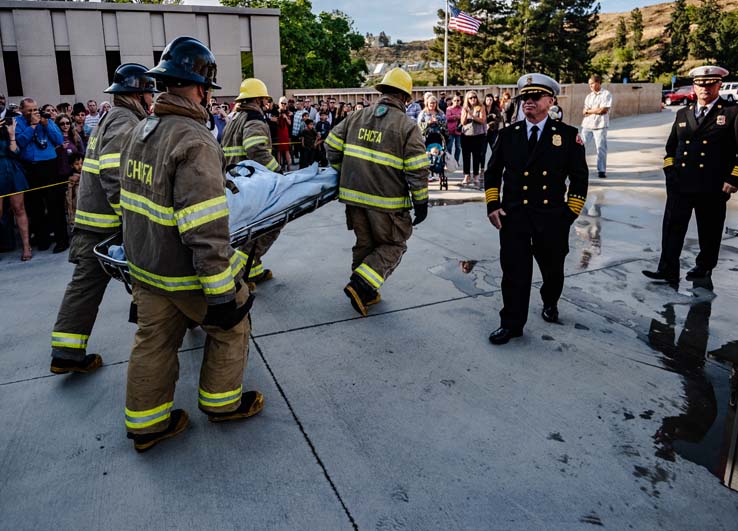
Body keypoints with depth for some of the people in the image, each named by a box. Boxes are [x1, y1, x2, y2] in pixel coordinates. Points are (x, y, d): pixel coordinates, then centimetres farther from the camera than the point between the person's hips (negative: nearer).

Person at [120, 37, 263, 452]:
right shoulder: (195, 141, -24)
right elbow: (206, 231, -29)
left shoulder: (140, 131, 6)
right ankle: (222, 402, 31)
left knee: (154, 341, 18)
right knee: (232, 325, 15)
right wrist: (222, 293, -24)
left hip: (144, 266, 8)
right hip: (186, 273, -8)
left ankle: (146, 424, 31)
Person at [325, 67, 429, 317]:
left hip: (354, 194, 5)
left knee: (365, 243, 21)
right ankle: (361, 285, -3)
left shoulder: (357, 116, 6)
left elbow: (332, 145, 10)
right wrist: (421, 202, -2)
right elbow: (417, 170, -11)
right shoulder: (407, 126, -8)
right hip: (386, 202, -5)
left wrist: (343, 172, 24)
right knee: (393, 245, 12)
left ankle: (364, 293, 28)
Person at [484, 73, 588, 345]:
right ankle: (511, 323, 12)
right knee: (514, 271, -1)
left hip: (552, 217, 0)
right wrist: (493, 205, 1)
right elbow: (493, 172, 12)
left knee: (552, 268, 17)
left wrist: (570, 214, -3)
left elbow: (579, 179, 2)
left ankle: (550, 303, 47)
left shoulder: (568, 135, -1)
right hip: (514, 216, 0)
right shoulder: (508, 134, 5)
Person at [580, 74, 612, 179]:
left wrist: (589, 110, -3)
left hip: (600, 125, -5)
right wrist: (596, 110, -10)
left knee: (601, 148, -3)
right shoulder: (589, 96, 16)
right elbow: (584, 111, 8)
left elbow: (604, 110, -13)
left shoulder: (606, 94, -2)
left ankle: (601, 170, 3)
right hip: (587, 125, 5)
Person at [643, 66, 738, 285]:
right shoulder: (682, 114, 13)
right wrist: (669, 171, 8)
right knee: (672, 228, -3)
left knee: (709, 231, 11)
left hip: (713, 187, -3)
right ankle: (668, 270, 0)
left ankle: (704, 267, 28)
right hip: (680, 185, 3)